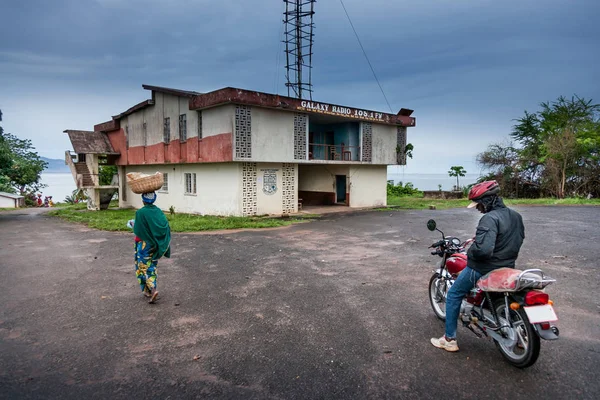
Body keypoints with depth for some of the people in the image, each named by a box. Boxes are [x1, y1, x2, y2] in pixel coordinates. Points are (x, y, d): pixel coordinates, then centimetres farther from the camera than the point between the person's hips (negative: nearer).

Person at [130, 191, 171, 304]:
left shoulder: (140, 212, -17)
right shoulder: (159, 211, -3)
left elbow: (138, 231, -17)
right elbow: (166, 227, -3)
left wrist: (133, 224, 4)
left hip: (144, 245, -5)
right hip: (155, 246, 5)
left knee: (143, 267, 6)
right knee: (152, 267, 17)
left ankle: (152, 289, -8)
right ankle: (150, 290, 24)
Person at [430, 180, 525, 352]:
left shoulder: (490, 219, -25)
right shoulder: (516, 216, 3)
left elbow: (482, 249, -36)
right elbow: (519, 239, 19)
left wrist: (469, 252, -15)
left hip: (482, 269, -9)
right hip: (507, 267, 9)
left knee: (453, 296, 8)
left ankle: (450, 339, 12)